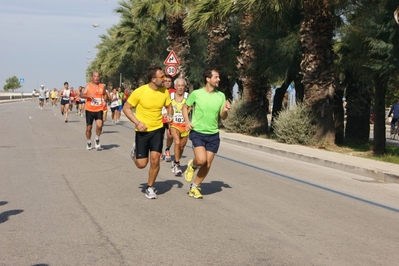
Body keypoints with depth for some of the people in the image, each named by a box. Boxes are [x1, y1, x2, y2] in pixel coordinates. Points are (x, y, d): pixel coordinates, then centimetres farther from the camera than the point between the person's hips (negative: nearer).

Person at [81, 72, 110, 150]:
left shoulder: (102, 86, 7)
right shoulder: (88, 86, 0)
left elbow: (106, 95, 22)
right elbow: (82, 95, -9)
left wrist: (105, 99, 0)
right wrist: (89, 96, -28)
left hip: (99, 110, 1)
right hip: (89, 110, -1)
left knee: (99, 125, -20)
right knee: (89, 127, 7)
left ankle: (97, 139, 5)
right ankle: (88, 142, 28)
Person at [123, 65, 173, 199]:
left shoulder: (164, 92, -6)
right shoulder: (140, 92, -18)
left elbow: (169, 106, 12)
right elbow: (126, 108, -9)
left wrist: (170, 115, -10)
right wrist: (137, 122, -19)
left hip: (157, 129, 3)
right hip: (142, 131, -2)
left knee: (155, 160, -7)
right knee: (141, 164, 0)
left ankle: (150, 188, 14)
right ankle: (135, 150, 36)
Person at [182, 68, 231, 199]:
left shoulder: (221, 96, 2)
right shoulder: (196, 94, -7)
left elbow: (223, 117, 8)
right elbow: (185, 107, 7)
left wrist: (225, 110, -14)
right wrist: (187, 122, -8)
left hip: (213, 134, 4)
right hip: (197, 133, -4)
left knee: (207, 164, 4)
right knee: (201, 160, -22)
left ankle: (195, 187, 23)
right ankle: (192, 165, 14)